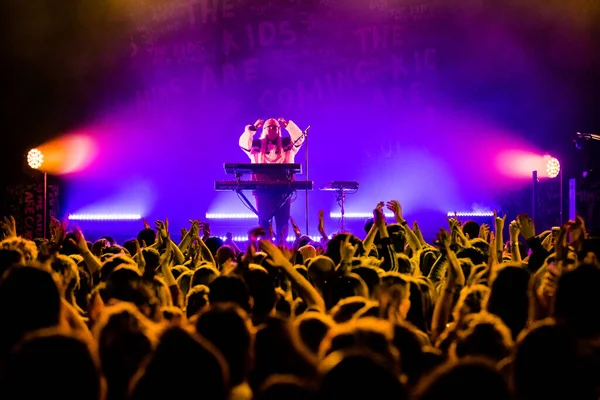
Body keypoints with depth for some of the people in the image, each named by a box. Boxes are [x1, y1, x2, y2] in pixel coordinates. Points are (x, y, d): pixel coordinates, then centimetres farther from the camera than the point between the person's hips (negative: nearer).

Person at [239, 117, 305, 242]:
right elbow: (243, 143, -6)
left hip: (283, 189, 0)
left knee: (282, 221, -2)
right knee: (264, 220, -2)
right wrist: (253, 128, -17)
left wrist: (287, 125, -15)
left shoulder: (287, 143, 10)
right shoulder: (257, 144, 10)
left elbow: (299, 138, -5)